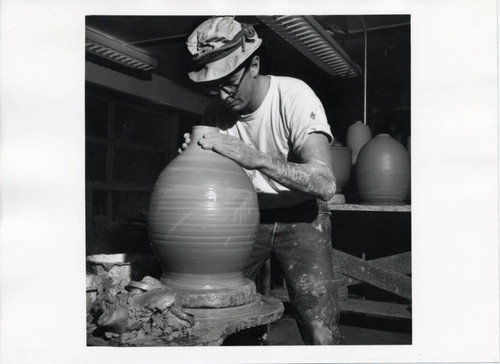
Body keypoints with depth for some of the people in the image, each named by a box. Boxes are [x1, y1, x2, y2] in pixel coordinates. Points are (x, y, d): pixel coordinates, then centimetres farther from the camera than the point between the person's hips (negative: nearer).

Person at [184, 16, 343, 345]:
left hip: (301, 217, -4)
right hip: (247, 217, 4)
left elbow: (325, 184, -31)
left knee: (322, 336, -13)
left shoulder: (294, 96, -21)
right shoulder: (215, 112, -7)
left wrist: (255, 158, -40)